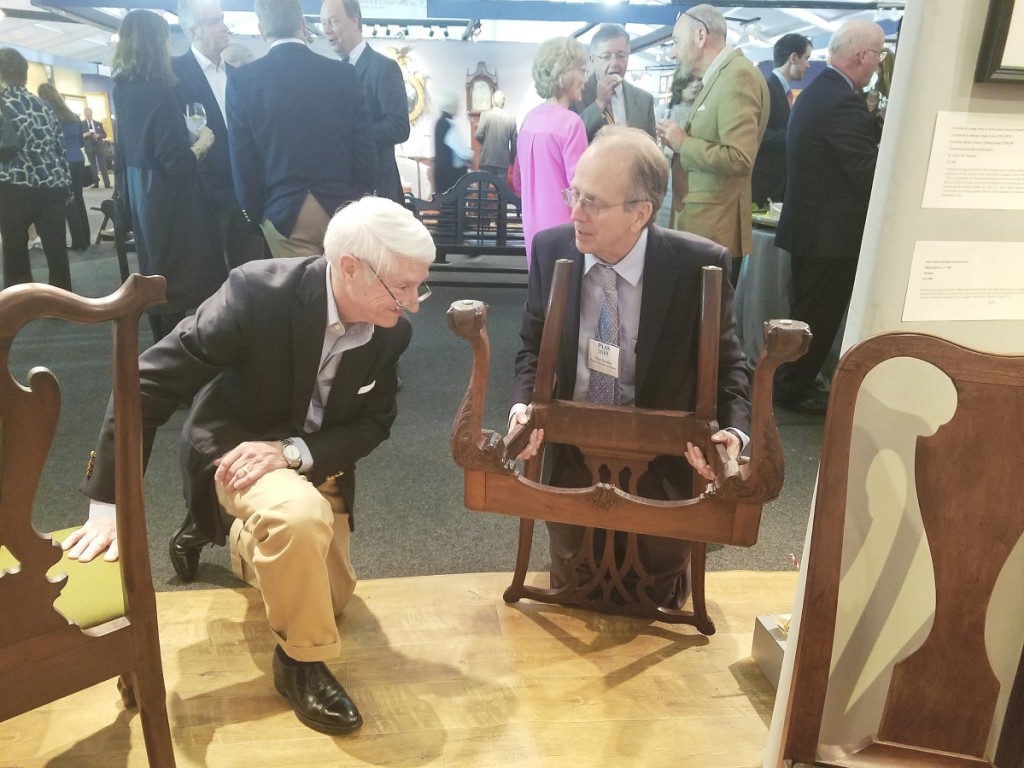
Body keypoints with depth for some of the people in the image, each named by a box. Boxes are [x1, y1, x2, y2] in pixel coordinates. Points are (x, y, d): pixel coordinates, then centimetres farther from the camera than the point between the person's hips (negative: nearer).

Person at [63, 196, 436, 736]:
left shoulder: (392, 329, -18)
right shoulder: (258, 292, -32)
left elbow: (374, 421, -9)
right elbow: (151, 383, -28)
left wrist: (293, 449, -27)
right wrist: (108, 504, -27)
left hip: (316, 461, 5)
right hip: (234, 448, -5)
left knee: (331, 597, 15)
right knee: (300, 516, -39)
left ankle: (246, 541, 43)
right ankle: (300, 660, -11)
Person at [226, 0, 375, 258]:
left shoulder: (242, 79, -3)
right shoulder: (344, 74, -1)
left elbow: (242, 159, -1)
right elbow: (365, 148, 1)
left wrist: (256, 213, 11)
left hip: (284, 211, -1)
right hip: (342, 208, 1)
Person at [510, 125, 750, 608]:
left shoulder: (698, 265, -19)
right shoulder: (551, 249, -11)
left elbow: (727, 360, -5)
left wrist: (733, 429, -26)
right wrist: (523, 404, -17)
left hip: (663, 467, -1)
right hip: (570, 457, 2)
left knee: (655, 606, 11)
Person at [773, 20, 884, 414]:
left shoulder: (816, 91, 11)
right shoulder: (844, 102, -21)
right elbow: (870, 174, -23)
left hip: (812, 225, 10)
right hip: (832, 232, -10)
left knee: (809, 312, 19)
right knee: (818, 316, 3)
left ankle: (791, 381, 30)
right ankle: (793, 388, 14)